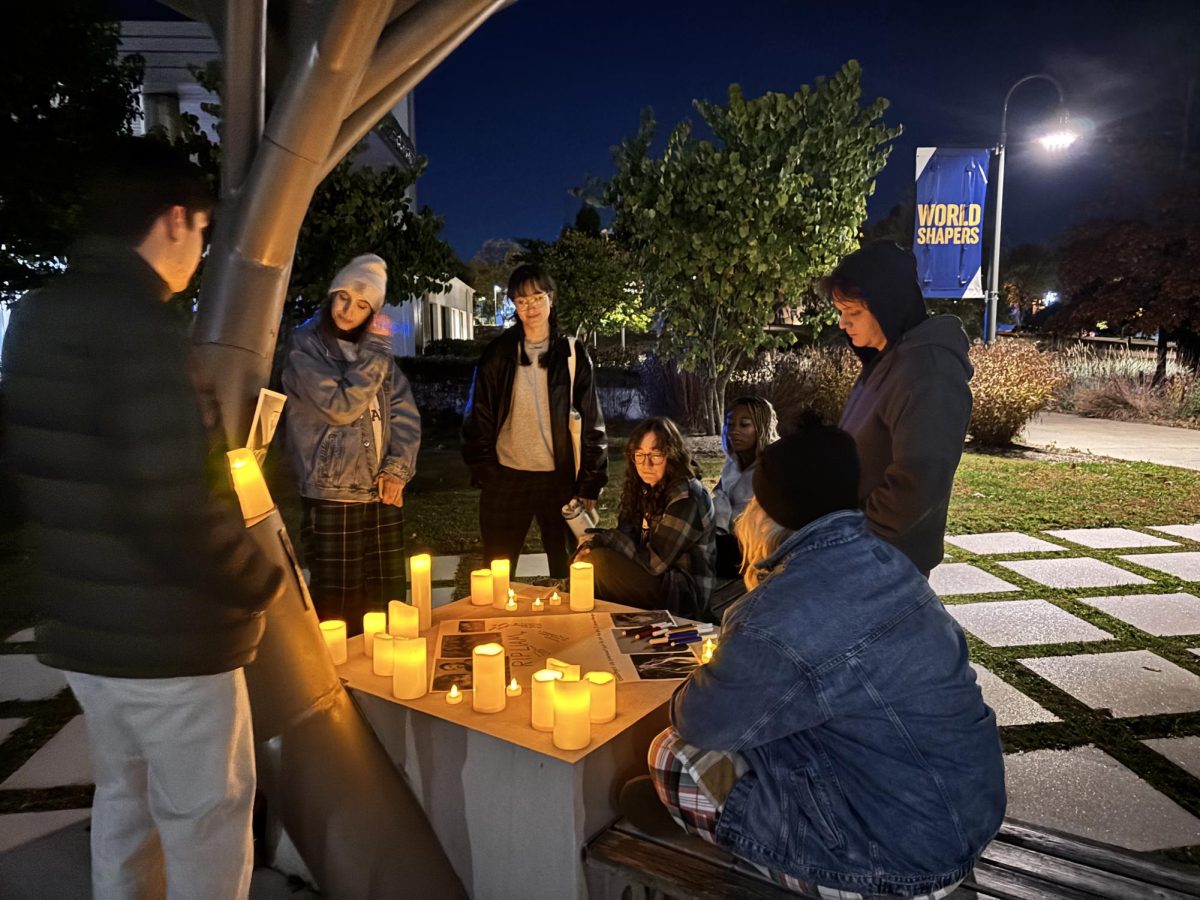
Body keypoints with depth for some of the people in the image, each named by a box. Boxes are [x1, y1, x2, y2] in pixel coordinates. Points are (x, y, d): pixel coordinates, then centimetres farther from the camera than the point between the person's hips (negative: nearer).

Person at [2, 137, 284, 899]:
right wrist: (261, 581, -12)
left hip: (78, 624, 9)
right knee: (205, 820, 9)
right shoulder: (140, 325, -22)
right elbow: (172, 509, -27)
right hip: (168, 635, -8)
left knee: (124, 802, 23)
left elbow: (64, 472, 14)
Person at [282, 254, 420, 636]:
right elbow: (342, 407, -17)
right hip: (332, 497, -5)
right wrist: (376, 349, -12)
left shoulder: (374, 346, 12)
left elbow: (406, 413, 9)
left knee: (389, 600, 10)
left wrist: (398, 467, -4)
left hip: (382, 493, 5)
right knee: (339, 604, 2)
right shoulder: (305, 345, -4)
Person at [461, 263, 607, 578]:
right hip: (506, 478, 1)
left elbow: (591, 421, 2)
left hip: (559, 478, 0)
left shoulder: (573, 354, 3)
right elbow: (478, 416, 7)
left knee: (568, 573, 9)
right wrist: (482, 469, -1)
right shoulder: (498, 353, 4)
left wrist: (590, 484, -2)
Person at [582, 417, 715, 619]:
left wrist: (604, 537, -12)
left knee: (599, 563, -21)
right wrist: (592, 546, -15)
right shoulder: (645, 488, 5)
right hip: (657, 579, 8)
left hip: (683, 594, -8)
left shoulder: (686, 497, -19)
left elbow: (654, 562, -20)